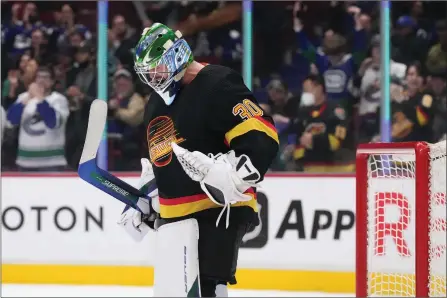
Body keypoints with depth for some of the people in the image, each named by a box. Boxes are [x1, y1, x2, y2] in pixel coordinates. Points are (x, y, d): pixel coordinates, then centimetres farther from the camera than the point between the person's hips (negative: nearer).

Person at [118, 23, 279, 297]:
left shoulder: (217, 85, -12)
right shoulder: (157, 104, 18)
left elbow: (262, 137, -21)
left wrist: (233, 173, -33)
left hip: (218, 207, -9)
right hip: (173, 216, 9)